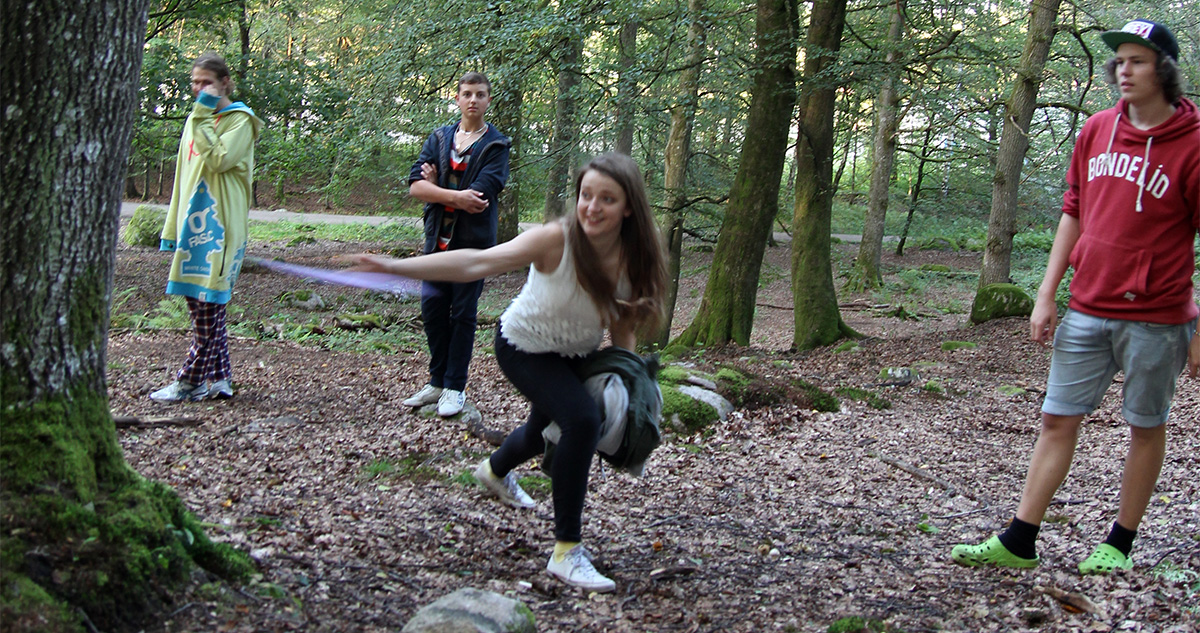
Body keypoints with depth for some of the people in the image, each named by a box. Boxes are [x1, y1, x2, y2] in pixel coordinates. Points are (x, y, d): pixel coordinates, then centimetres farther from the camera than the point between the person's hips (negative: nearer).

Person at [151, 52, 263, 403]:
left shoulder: (240, 120, -4)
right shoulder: (197, 120, 20)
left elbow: (217, 160, -21)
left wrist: (204, 115, -16)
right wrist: (172, 228, 20)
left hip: (220, 227, -8)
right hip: (193, 225, 8)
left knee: (208, 306, -6)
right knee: (202, 305, 8)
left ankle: (189, 381, -1)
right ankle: (218, 379, 13)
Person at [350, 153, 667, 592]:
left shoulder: (634, 260, -21)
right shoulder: (556, 240, -35)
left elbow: (623, 329, -6)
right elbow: (478, 262, -46)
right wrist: (397, 267, -57)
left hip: (577, 354, 6)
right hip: (525, 347, -6)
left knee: (547, 431, 29)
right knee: (581, 419, -29)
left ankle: (495, 473, 66)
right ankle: (566, 552, -17)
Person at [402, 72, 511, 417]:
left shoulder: (496, 145, -3)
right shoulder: (439, 137, 9)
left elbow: (481, 194, -18)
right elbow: (415, 185, -3)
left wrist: (436, 188, -7)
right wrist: (455, 196, -18)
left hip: (473, 240, -4)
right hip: (438, 236, 4)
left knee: (463, 313, 1)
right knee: (432, 307, 7)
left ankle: (455, 387, 10)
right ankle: (437, 381, 21)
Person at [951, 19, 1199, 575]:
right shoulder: (1097, 130, 6)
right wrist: (1047, 294, 9)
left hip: (1155, 319, -5)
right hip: (1086, 311, 5)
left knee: (1146, 425, 9)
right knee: (1057, 419, 5)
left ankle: (1121, 542, 22)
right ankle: (1019, 543, 10)